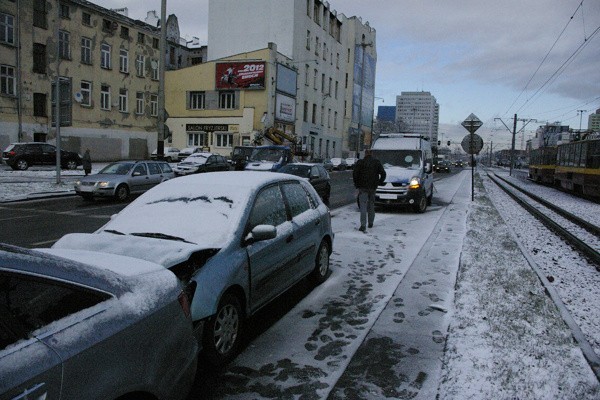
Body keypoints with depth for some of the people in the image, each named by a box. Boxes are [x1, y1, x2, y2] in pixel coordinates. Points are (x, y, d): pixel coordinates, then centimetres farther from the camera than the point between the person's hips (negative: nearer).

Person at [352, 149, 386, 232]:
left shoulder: (360, 162, -1)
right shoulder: (377, 162, 7)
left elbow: (355, 173, -9)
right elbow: (383, 173, 4)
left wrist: (356, 184, 2)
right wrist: (379, 183, 11)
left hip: (363, 187, -3)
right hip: (373, 187, 3)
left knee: (363, 206, -7)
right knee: (371, 205, 17)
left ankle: (363, 225, -18)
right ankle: (370, 223, 25)